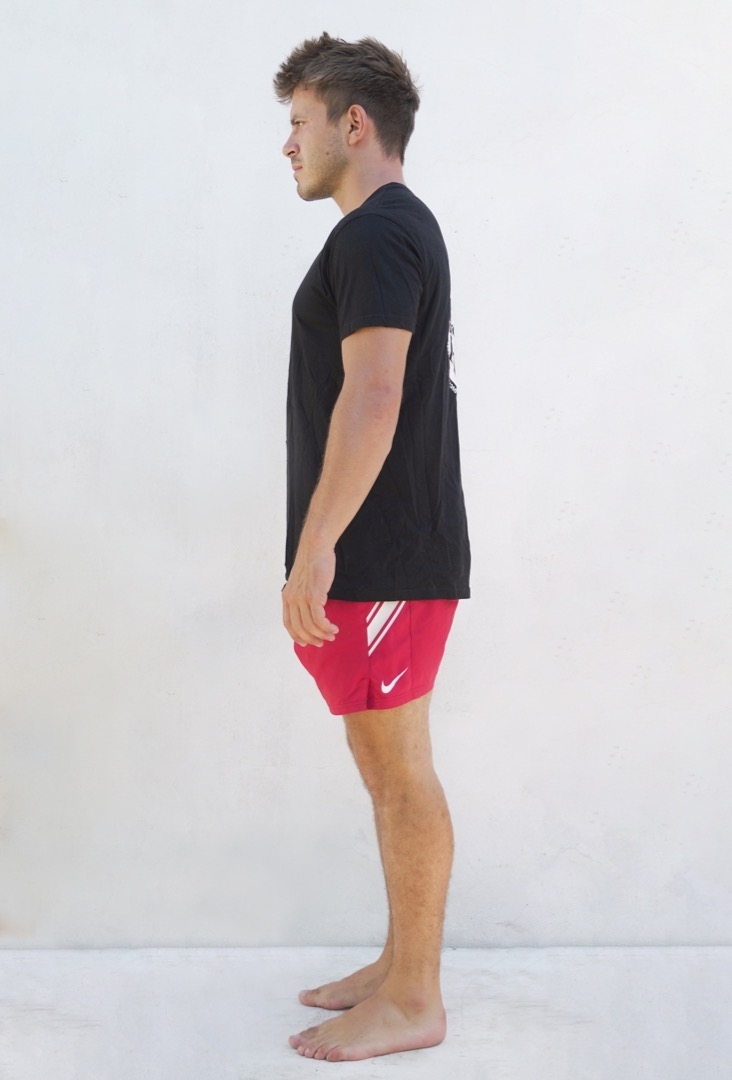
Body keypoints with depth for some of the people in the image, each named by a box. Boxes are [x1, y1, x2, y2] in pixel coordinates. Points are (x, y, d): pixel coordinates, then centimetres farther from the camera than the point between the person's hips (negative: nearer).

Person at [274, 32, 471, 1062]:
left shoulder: (375, 233, -13)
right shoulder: (402, 229, 20)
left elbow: (372, 399, -23)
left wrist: (316, 544, -22)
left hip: (384, 560, -10)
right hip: (383, 556, 10)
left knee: (399, 772, -2)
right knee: (388, 767, 15)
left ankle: (413, 1003, 8)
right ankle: (400, 965, 27)